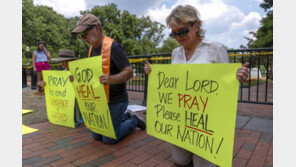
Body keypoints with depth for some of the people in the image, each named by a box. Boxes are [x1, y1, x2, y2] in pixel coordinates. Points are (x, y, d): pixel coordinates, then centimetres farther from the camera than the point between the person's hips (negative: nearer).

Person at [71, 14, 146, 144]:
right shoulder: (92, 48, 8)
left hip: (116, 101, -8)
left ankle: (133, 121, 22)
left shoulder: (113, 47, -18)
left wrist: (111, 79, -39)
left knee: (109, 139, 2)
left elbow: (129, 72, -22)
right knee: (97, 136, 17)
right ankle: (124, 118, 34)